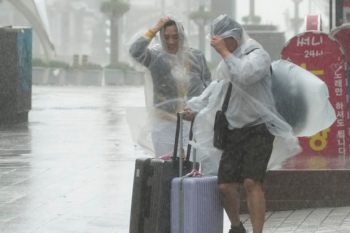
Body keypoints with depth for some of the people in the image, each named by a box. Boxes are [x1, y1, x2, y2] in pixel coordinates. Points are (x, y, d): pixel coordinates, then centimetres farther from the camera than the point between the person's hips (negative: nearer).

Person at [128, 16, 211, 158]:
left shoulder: (196, 57, 3)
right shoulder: (155, 57, -3)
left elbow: (207, 85, 13)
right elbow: (135, 51, -22)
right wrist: (155, 29, -20)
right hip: (164, 124, -1)